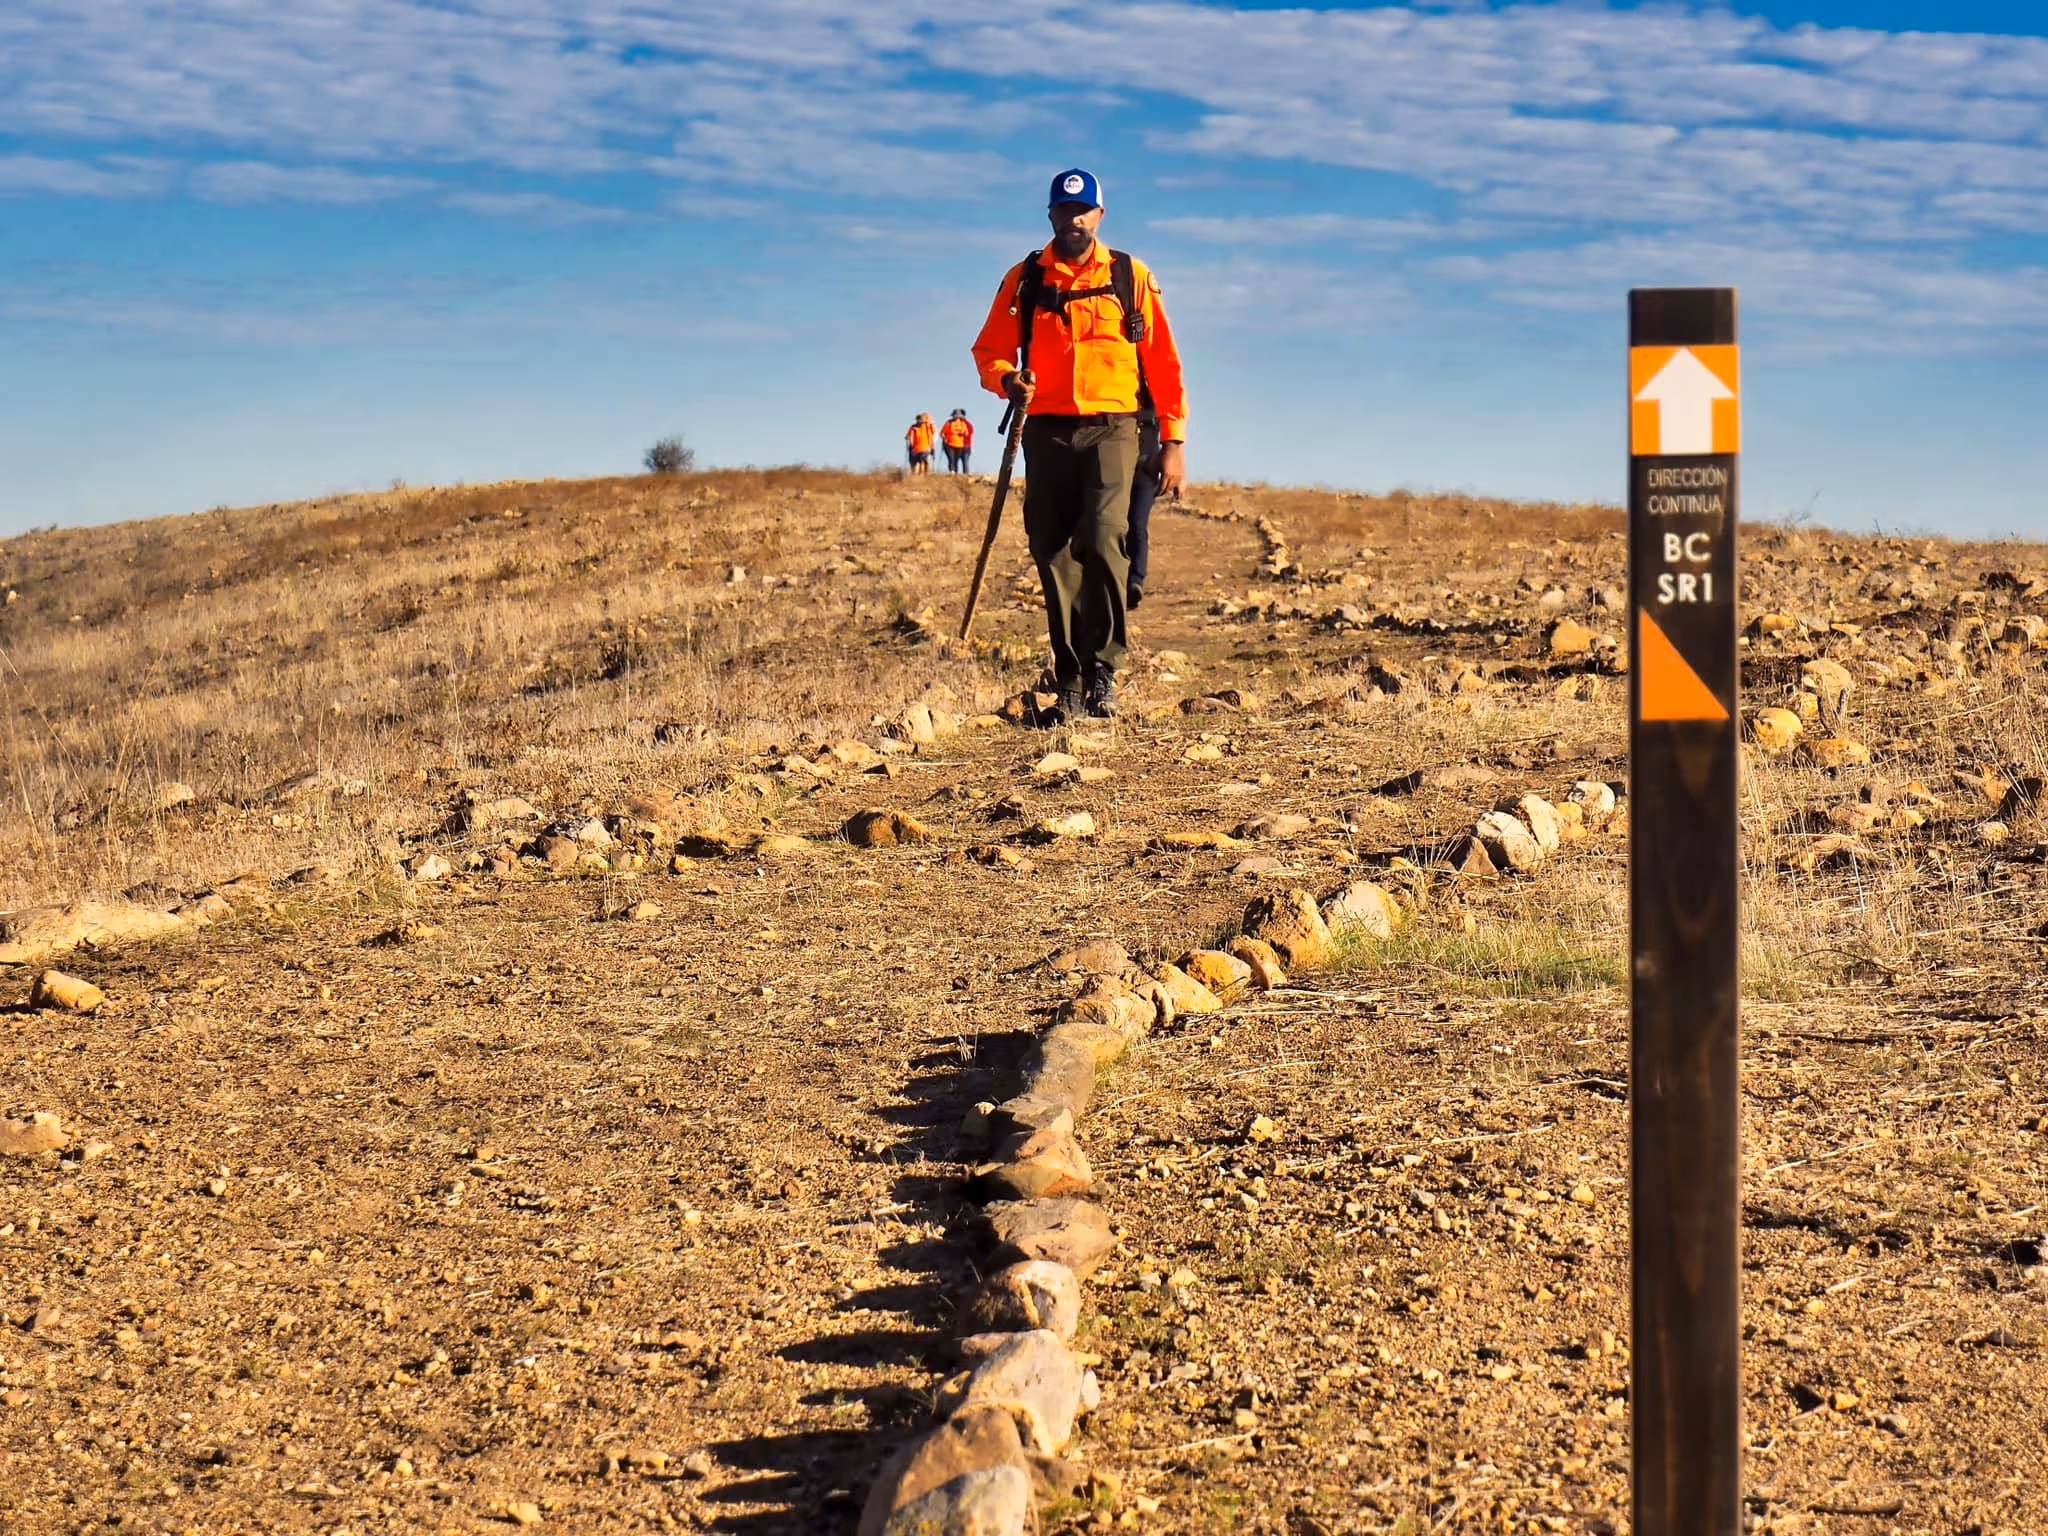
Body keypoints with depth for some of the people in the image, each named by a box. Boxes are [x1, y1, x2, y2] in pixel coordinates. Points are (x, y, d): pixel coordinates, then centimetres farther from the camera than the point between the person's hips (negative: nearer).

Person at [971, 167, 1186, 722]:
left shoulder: (1132, 278, 9)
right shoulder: (1023, 280, 11)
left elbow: (1163, 362, 9)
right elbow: (989, 352, 12)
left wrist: (1173, 441, 3)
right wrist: (1008, 381, -11)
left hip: (1112, 430, -2)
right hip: (1048, 431, 2)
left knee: (1104, 540, -21)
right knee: (1054, 556, 2)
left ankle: (1102, 673, -15)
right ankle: (1069, 683, 10)